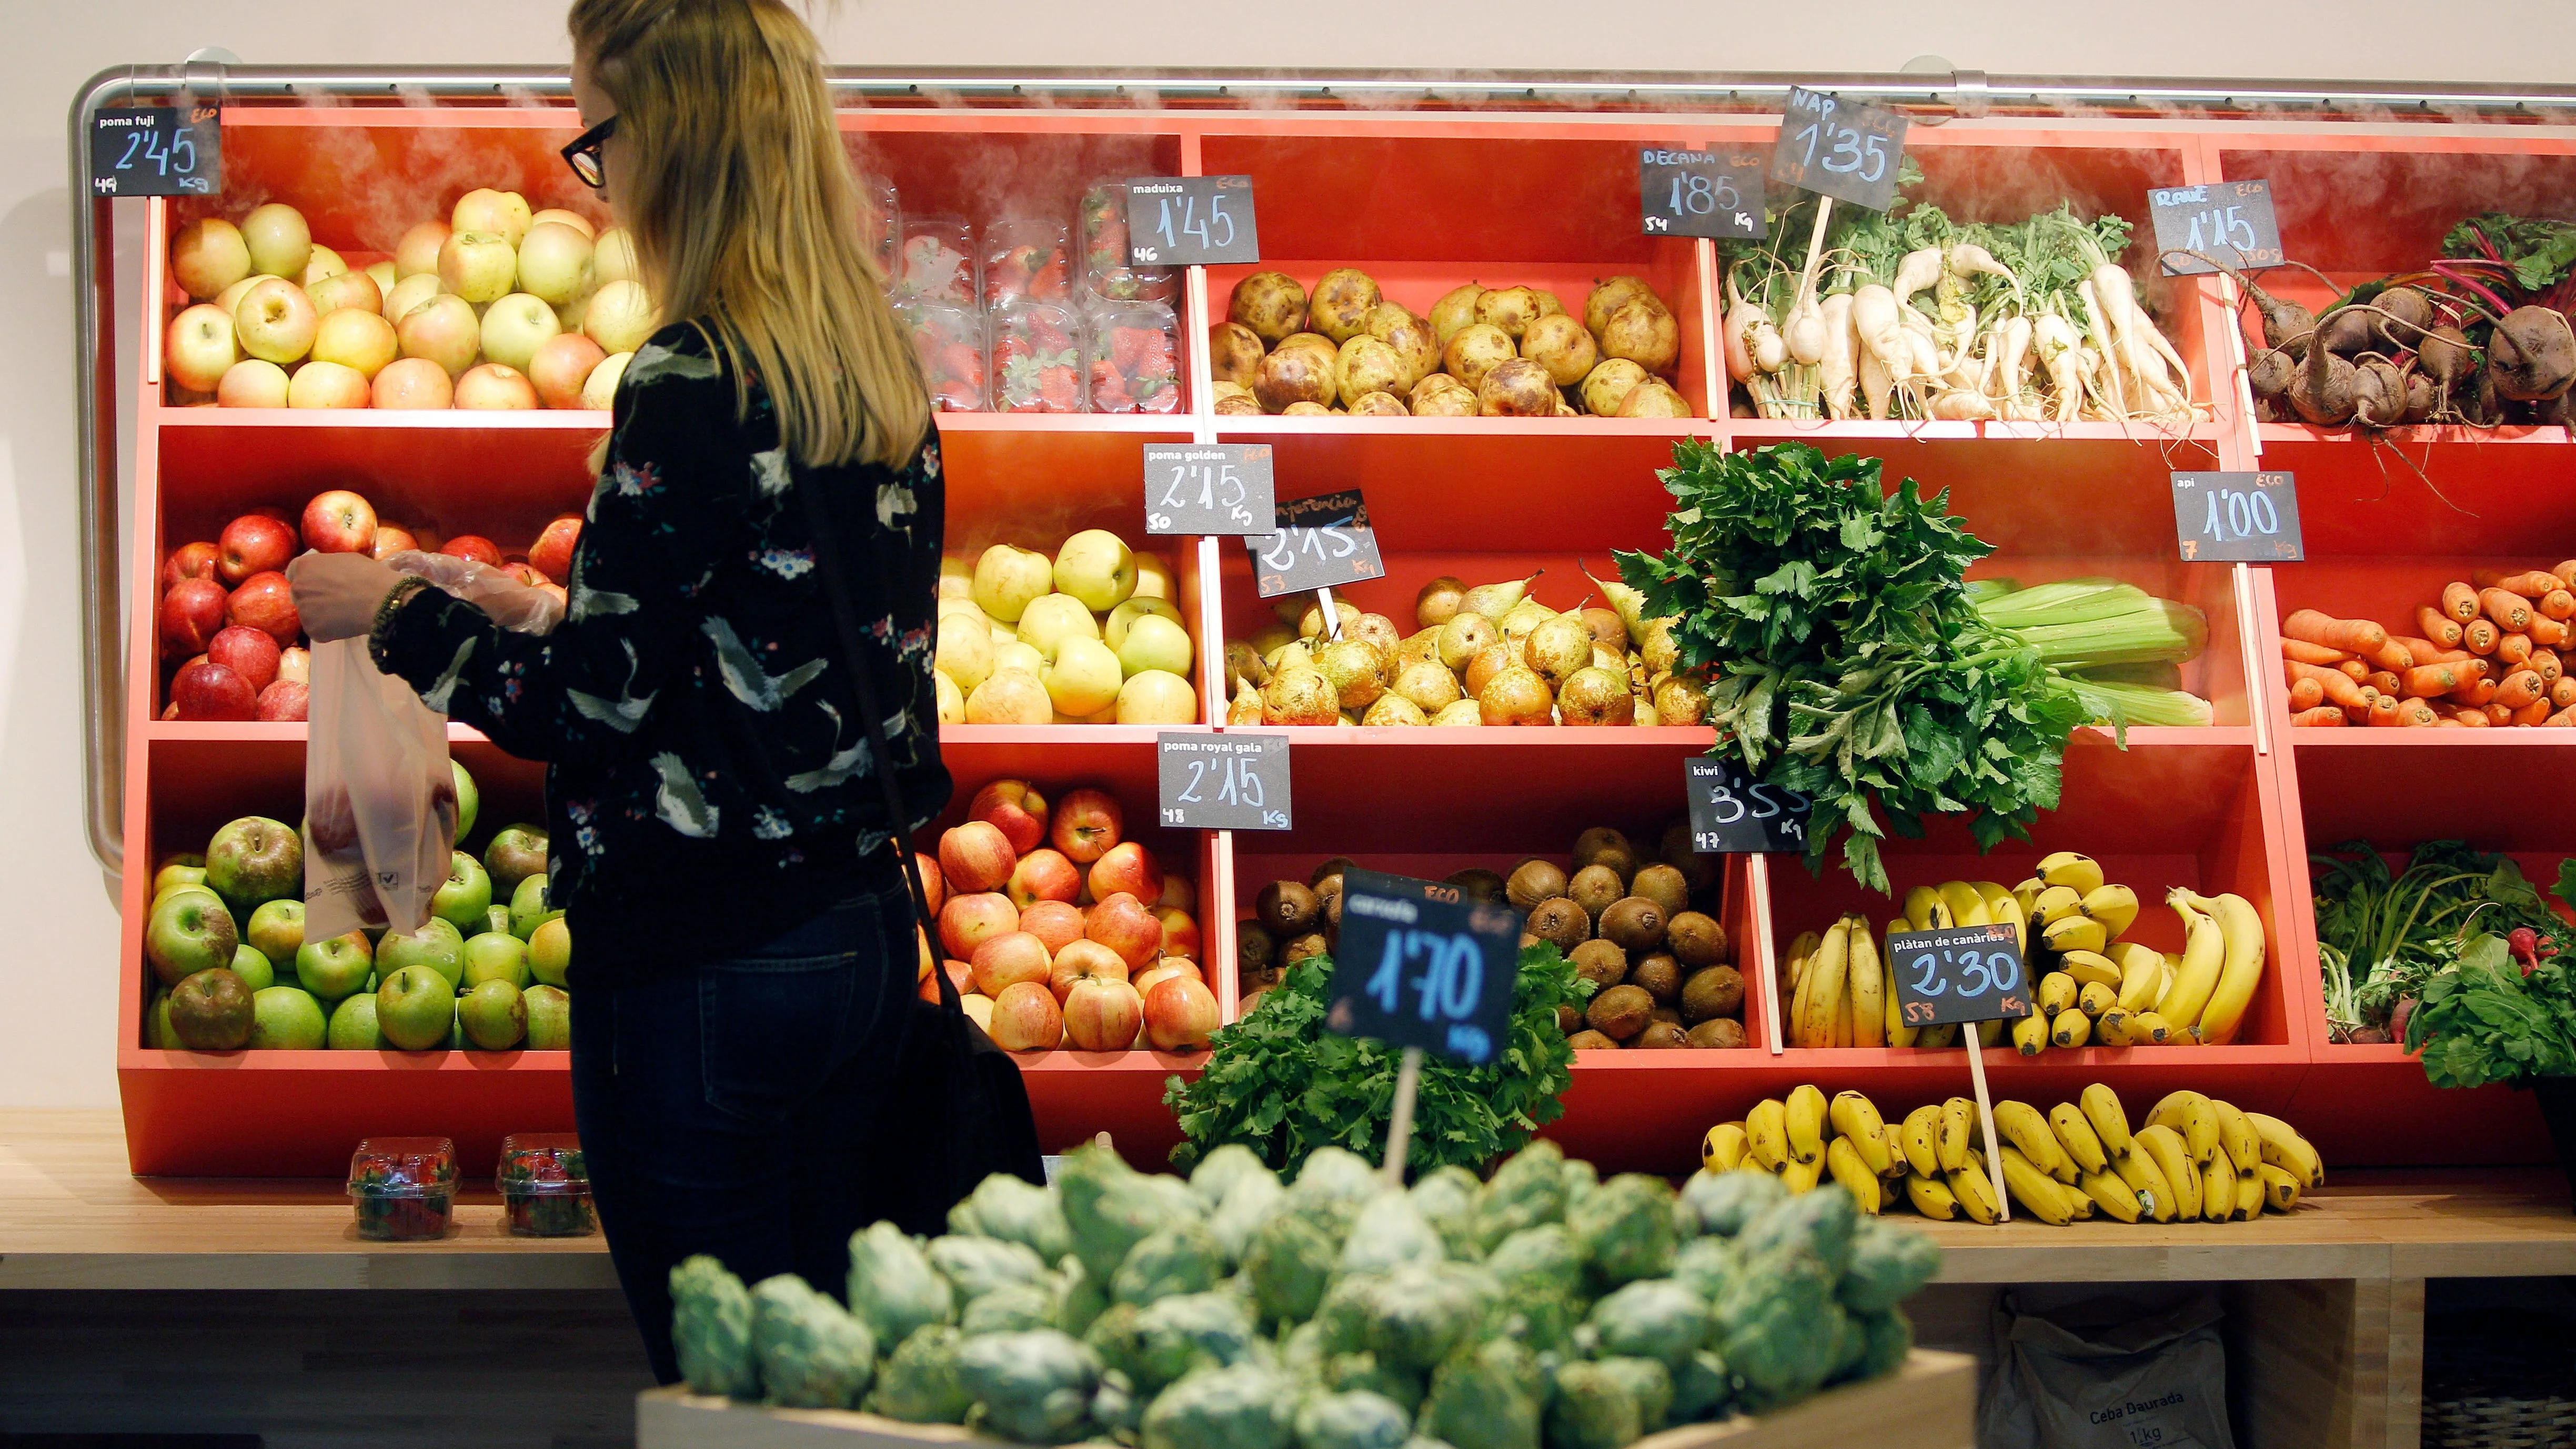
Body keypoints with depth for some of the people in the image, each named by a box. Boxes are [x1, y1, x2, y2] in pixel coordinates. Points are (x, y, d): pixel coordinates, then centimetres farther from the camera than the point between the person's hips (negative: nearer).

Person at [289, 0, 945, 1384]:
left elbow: (593, 701, -14)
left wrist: (398, 614, 1)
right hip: (862, 931, 8)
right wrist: (553, 615, 21)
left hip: (706, 960, -8)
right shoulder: (880, 373, 7)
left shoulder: (688, 386, -16)